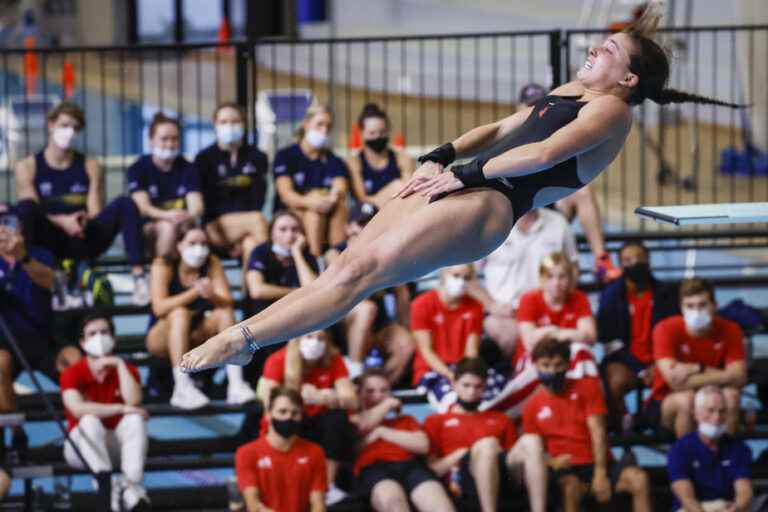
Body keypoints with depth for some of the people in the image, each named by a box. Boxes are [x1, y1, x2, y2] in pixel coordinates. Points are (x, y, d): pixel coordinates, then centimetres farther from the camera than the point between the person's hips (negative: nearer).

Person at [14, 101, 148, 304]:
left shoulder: (90, 166, 14)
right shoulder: (27, 167, 6)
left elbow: (96, 213, 5)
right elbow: (30, 212, -5)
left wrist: (84, 223, -19)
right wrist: (61, 221, -23)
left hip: (83, 241, 2)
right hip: (50, 240, -2)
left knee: (125, 204, -20)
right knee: (26, 206, -31)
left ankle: (138, 276, -32)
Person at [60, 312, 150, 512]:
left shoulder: (126, 369, 2)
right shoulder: (72, 374, -6)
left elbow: (134, 401, -19)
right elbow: (77, 409, -26)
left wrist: (119, 365, -15)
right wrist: (120, 408, -26)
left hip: (117, 445, 2)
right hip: (81, 448, -2)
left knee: (135, 419, -26)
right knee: (90, 421, -33)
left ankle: (132, 486, -41)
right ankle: (107, 486, -47)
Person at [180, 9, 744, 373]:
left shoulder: (611, 110, -2)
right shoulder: (569, 91, 27)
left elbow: (544, 153, -15)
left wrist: (465, 174, -14)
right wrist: (443, 155, 12)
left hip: (491, 204, -9)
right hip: (462, 183, 9)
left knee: (360, 270, -18)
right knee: (345, 264, -5)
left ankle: (238, 341, -23)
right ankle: (240, 338, -11)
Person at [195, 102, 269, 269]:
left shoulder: (257, 157, 14)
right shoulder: (204, 158, 8)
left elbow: (258, 198, 5)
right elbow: (205, 200, 0)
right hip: (216, 226, -2)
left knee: (252, 243, -33)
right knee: (258, 220, -31)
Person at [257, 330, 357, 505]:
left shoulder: (333, 360, -8)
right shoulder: (278, 360, -12)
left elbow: (351, 400, -17)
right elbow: (265, 398, -24)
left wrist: (321, 397, -35)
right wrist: (299, 397, -37)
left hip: (318, 424, 2)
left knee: (338, 417, -28)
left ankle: (329, 485, -22)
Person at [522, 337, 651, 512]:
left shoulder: (586, 387, 6)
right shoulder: (532, 407, 7)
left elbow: (598, 431, -5)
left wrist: (600, 473, -17)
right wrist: (552, 462, -16)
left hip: (596, 464, 1)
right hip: (567, 469, -1)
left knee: (639, 479, -27)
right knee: (571, 486, -38)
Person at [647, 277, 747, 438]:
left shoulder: (730, 330, -10)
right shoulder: (666, 329, -18)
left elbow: (739, 377, -21)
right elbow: (675, 382, -28)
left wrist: (697, 370, -28)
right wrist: (717, 375, -22)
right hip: (666, 402, -2)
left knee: (731, 394, -28)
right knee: (687, 398, -34)